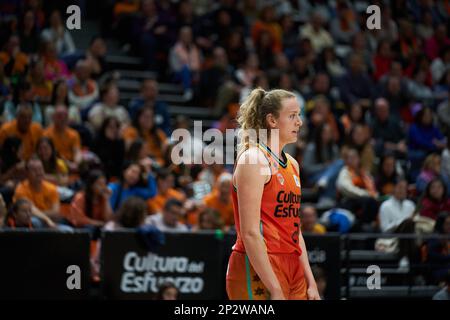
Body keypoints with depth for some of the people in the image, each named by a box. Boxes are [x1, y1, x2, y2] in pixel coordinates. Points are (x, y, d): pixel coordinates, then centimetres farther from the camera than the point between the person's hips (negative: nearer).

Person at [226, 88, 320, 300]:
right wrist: (275, 290, -20)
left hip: (292, 268, 8)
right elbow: (250, 233, -17)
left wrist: (310, 281, 13)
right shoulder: (254, 160, -10)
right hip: (259, 271, -8)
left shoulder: (292, 165, 16)